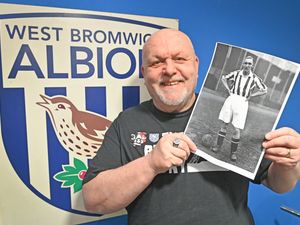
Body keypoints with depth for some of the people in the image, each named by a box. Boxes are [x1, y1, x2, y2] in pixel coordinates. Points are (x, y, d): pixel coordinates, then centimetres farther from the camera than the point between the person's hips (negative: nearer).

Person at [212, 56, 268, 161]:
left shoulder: (254, 78, -2)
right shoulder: (236, 73, 2)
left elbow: (264, 90, 9)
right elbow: (223, 78, 18)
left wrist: (250, 95, 1)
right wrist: (228, 90, 6)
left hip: (242, 103, -2)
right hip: (231, 100, 2)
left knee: (237, 130, -2)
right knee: (224, 125, 7)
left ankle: (233, 152, 14)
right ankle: (218, 146, 21)